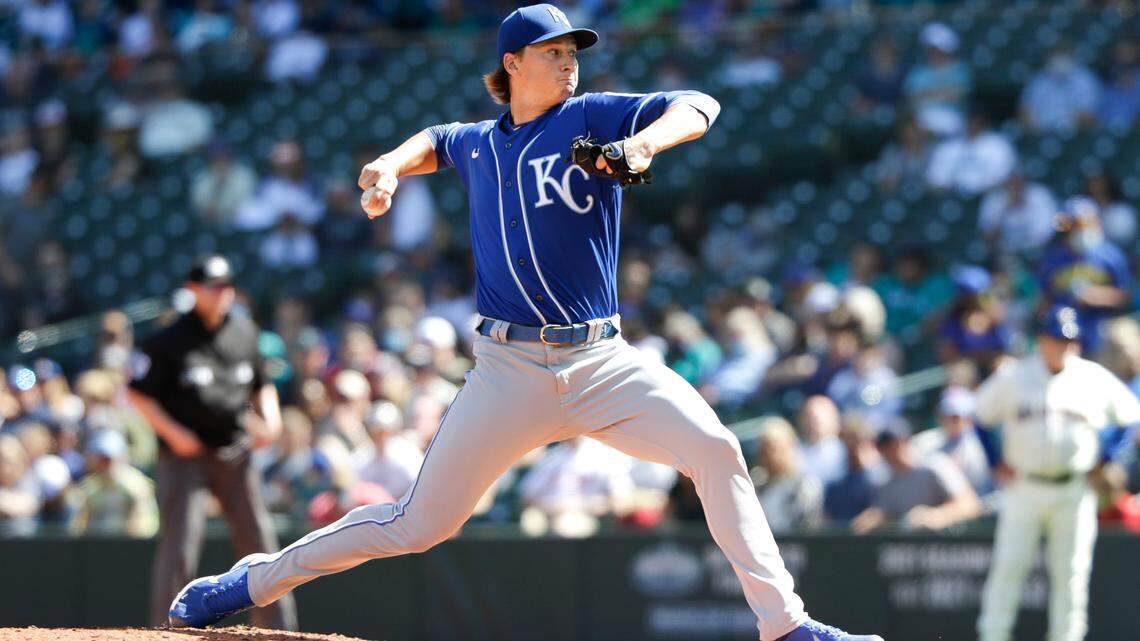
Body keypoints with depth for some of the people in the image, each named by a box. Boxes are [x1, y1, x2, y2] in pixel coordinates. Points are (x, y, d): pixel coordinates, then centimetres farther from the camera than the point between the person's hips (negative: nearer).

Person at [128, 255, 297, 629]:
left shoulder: (244, 333, 10)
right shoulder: (170, 341, -6)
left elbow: (261, 385, 21)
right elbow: (138, 394, -4)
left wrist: (269, 417, 2)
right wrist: (173, 433, -15)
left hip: (235, 454, 5)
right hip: (185, 455, -5)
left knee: (259, 542, 6)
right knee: (179, 547, -9)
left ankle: (278, 630, 13)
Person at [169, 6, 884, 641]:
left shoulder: (593, 118, 3)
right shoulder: (478, 144, 13)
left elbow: (699, 106, -10)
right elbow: (435, 141, 38)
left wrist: (643, 145, -28)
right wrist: (390, 167, 17)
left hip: (602, 361, 0)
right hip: (510, 372, 1)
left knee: (715, 449, -21)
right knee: (418, 525, 0)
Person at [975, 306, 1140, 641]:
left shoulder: (1095, 379, 2)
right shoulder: (1012, 377, 1)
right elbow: (980, 416, 10)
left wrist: (1102, 459, 3)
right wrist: (999, 462, 3)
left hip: (1075, 491, 1)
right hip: (1025, 487, -1)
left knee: (1071, 572, 2)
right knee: (1008, 566, -4)